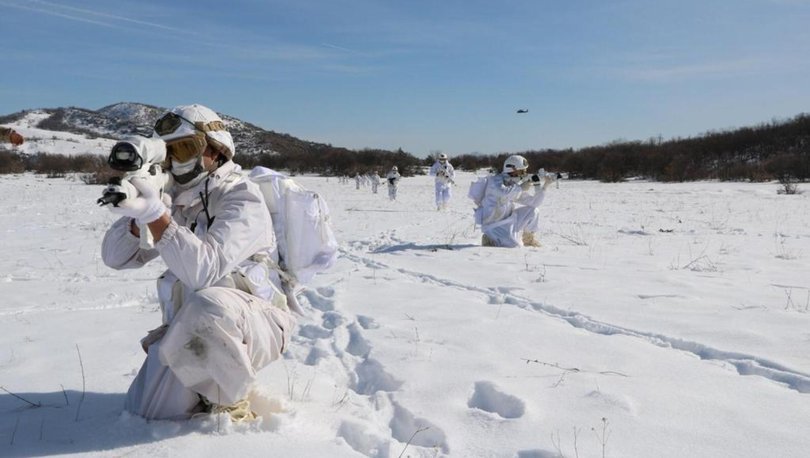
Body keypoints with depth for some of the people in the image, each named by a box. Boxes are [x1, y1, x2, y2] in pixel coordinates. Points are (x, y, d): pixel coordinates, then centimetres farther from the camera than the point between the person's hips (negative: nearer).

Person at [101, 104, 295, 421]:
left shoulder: (242, 199, -16)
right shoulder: (175, 202, 5)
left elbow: (204, 270, -30)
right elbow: (116, 257, 2)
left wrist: (156, 216, -35)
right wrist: (137, 215, -18)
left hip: (252, 325, -6)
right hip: (189, 329, 7)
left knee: (207, 306, -38)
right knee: (146, 412, -1)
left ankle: (231, 402, -12)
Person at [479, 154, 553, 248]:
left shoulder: (516, 185, 8)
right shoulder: (495, 180, -13)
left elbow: (534, 202, 6)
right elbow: (503, 193, -37)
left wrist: (544, 186, -2)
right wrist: (520, 188, -27)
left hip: (508, 221, 8)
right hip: (493, 225, -8)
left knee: (532, 212, 3)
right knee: (516, 246, -21)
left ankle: (527, 238, 21)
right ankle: (490, 240, 0)